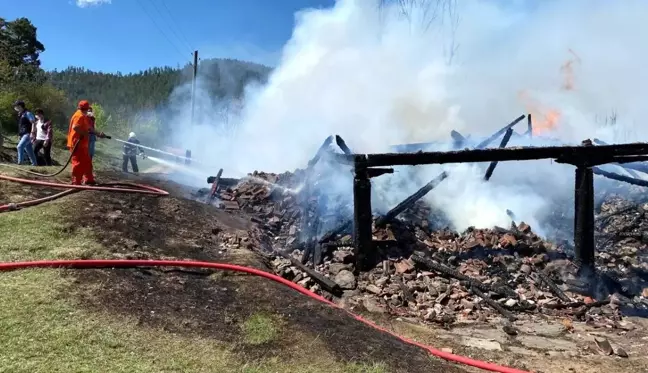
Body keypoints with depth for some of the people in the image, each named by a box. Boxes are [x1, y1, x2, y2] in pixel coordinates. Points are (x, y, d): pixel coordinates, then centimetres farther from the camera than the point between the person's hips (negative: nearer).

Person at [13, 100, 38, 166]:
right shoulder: (20, 115, 19)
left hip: (28, 134, -9)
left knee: (20, 146, -24)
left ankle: (20, 162, -25)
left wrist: (32, 133, -24)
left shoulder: (27, 113, -7)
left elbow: (33, 123, -14)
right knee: (29, 151, 11)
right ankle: (34, 164, 16)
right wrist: (19, 136, 23)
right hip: (23, 135, 9)